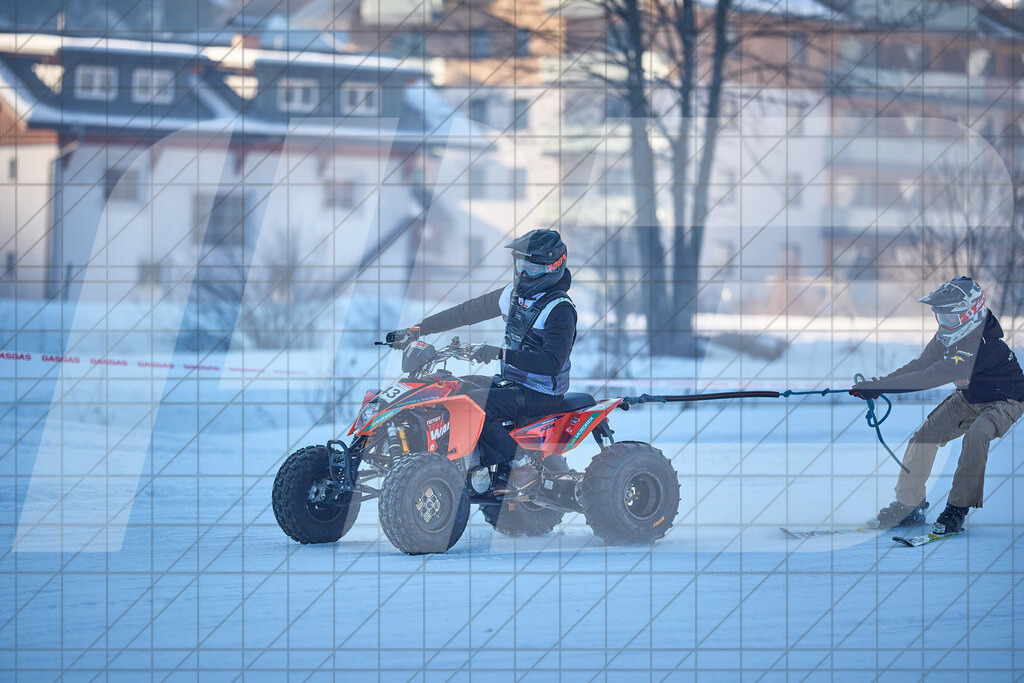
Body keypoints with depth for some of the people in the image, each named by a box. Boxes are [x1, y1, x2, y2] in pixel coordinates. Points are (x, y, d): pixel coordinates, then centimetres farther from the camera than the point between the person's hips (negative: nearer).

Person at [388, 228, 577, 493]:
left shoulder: (560, 309, -18)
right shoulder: (513, 294, 9)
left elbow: (552, 362, -30)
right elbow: (468, 311, 15)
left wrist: (501, 353, -38)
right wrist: (418, 329, 9)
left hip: (541, 394, -9)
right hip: (511, 382, 9)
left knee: (474, 402, -27)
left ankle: (520, 465, -19)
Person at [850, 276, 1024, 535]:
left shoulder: (980, 345, -38)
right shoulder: (948, 335, -11)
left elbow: (930, 378, -41)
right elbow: (922, 365, -3)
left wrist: (877, 386, -40)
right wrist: (879, 383, -18)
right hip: (969, 398, 9)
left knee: (976, 435, -35)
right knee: (924, 435, -3)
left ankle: (958, 508, -26)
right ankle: (909, 504, 11)